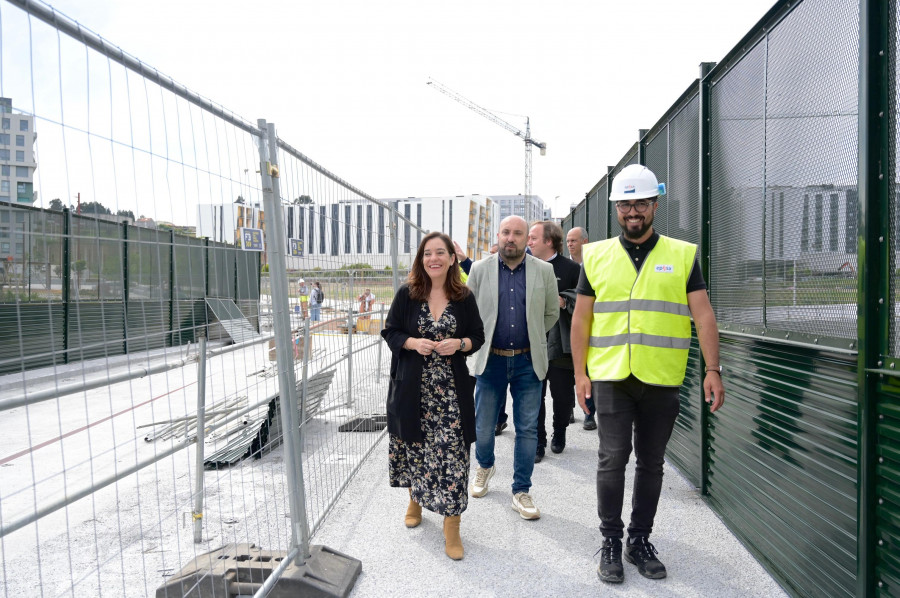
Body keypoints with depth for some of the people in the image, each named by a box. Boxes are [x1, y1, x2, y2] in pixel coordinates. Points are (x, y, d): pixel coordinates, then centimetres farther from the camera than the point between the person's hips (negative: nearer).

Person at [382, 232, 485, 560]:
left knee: (451, 452, -4)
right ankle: (415, 499, 42)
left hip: (451, 389, -1)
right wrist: (413, 342, -15)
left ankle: (451, 527, 8)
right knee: (414, 445, 14)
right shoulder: (406, 294, 0)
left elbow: (478, 335, 8)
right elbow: (390, 332, 4)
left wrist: (461, 344, -13)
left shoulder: (464, 297, 1)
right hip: (412, 387, 1)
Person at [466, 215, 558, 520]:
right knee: (483, 427, 10)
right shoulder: (479, 269, 0)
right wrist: (481, 341, 9)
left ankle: (521, 492, 20)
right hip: (491, 360, 0)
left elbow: (551, 313, 11)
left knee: (527, 429, 5)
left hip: (527, 361, 0)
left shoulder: (543, 271, 0)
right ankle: (485, 466, 41)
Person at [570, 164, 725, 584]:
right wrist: (580, 372, 2)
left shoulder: (682, 255, 6)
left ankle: (639, 541, 26)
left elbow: (703, 314, 3)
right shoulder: (597, 257, 7)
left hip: (662, 379, 1)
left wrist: (713, 369, -5)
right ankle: (611, 543, 15)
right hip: (610, 376, 0)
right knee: (613, 459, -2)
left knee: (651, 462, 10)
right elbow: (581, 318, 7)